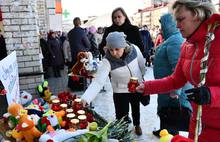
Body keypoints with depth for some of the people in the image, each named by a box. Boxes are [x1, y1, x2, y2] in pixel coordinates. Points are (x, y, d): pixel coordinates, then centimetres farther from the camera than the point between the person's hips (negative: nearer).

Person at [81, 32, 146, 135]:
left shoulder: (134, 49, -25)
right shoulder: (107, 61, -30)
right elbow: (98, 81, -38)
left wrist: (141, 76, 12)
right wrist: (85, 99, -50)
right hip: (120, 92, -3)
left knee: (136, 108, 26)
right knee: (121, 118, 1)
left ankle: (137, 125, 58)